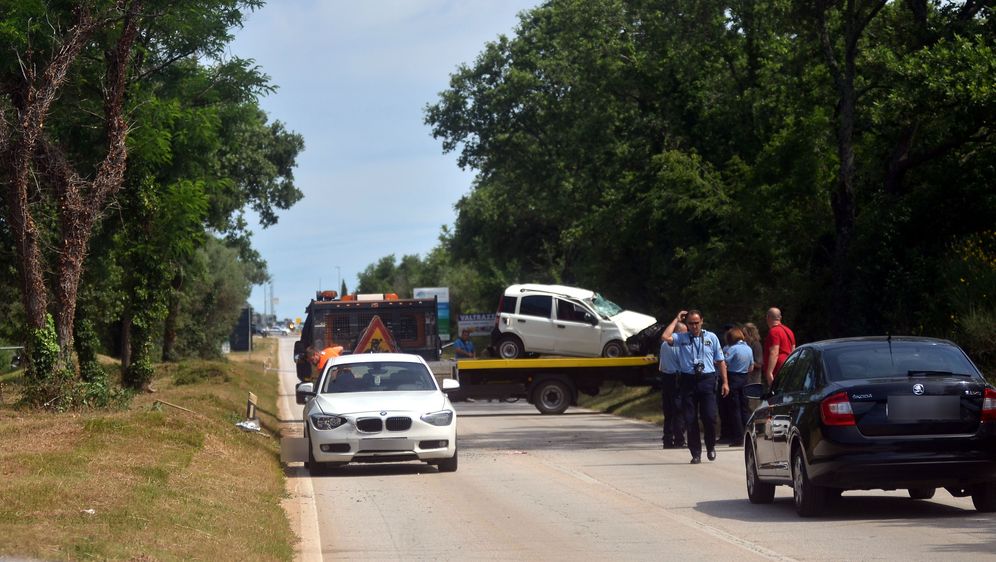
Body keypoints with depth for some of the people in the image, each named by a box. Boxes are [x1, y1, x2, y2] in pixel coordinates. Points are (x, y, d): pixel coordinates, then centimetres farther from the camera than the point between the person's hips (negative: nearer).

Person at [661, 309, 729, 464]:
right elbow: (665, 337, -12)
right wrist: (676, 320, 0)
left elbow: (720, 361, 10)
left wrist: (725, 382, 3)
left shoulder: (711, 337, 9)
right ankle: (695, 453, 11)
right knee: (690, 419, 2)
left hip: (707, 380, -1)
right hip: (688, 380, 1)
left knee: (710, 417, -5)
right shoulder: (681, 338, 8)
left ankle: (710, 447, 18)